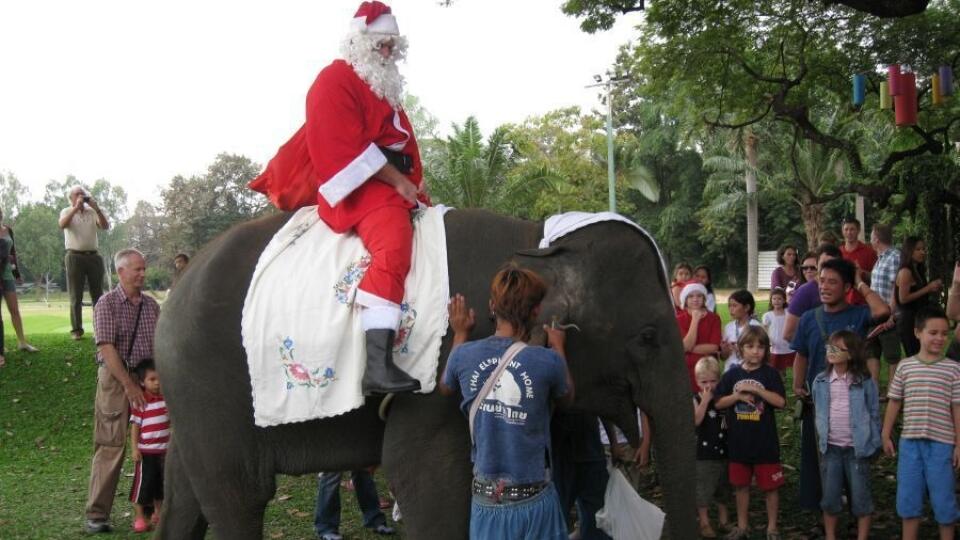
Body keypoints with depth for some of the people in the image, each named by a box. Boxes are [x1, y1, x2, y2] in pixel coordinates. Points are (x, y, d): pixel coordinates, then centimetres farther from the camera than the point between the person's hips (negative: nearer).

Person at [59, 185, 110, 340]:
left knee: (98, 294, 5)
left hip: (93, 256, 3)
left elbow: (105, 226, -4)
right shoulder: (66, 212, 5)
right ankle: (77, 330, 1)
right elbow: (62, 225, -16)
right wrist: (76, 207, -21)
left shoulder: (92, 212, 10)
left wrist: (96, 208, -13)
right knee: (76, 296, -1)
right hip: (75, 256, -3)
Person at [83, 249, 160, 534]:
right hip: (115, 379, -5)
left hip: (147, 378, 5)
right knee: (110, 446, -5)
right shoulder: (107, 304, -6)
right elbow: (107, 348, -13)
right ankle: (97, 514, 1)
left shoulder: (151, 305, 10)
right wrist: (129, 385, -16)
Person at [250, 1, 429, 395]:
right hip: (356, 186, -11)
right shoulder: (337, 80, -2)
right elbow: (345, 148, -14)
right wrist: (395, 179, -15)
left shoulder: (383, 87, 28)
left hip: (391, 182, 11)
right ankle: (377, 365, -47)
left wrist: (412, 186, 12)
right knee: (393, 241, -34)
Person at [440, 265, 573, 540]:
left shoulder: (464, 355, -7)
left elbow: (445, 388, 17)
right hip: (535, 502, -2)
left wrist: (460, 335, 24)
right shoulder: (547, 361, -13)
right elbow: (566, 399, 9)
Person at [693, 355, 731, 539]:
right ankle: (704, 523, 13)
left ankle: (723, 518, 32)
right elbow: (696, 420, -25)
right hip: (703, 452, -4)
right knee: (703, 489, 2)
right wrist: (705, 400, -26)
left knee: (723, 487, 18)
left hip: (723, 450, 4)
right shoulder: (695, 400, -9)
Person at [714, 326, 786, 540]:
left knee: (770, 486, 6)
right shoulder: (732, 374, 2)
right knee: (741, 485, 14)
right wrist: (737, 396, -15)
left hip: (765, 441, -3)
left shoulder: (770, 373, -5)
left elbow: (780, 401, -15)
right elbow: (719, 403, 2)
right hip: (739, 441, 3)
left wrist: (755, 389, -23)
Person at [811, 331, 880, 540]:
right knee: (830, 497, 9)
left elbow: (874, 414, -3)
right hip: (831, 447, 3)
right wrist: (820, 442, 9)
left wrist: (873, 444, -5)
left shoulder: (865, 381, -7)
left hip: (856, 448, -3)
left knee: (860, 497, 6)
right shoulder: (821, 381, 2)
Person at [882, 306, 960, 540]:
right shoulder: (905, 366, 2)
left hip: (941, 443, -2)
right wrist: (886, 435, 9)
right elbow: (894, 402, 9)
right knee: (908, 497, 11)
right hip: (909, 441, 2)